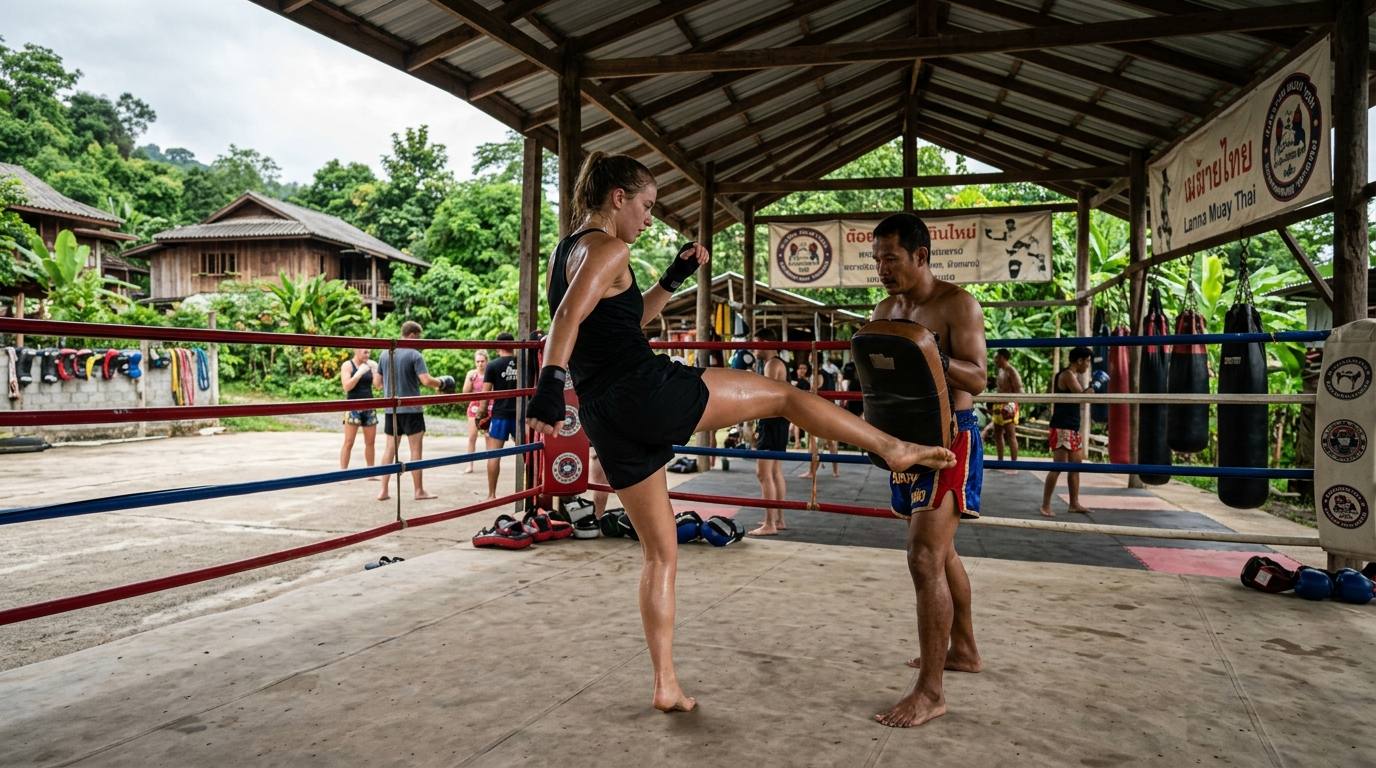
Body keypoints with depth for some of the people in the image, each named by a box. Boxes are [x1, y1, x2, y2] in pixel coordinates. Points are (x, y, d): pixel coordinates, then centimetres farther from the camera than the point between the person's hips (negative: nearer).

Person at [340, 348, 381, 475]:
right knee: (349, 442, -5)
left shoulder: (369, 365, 8)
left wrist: (376, 369, -12)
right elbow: (347, 386, -14)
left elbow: (378, 384, 1)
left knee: (370, 442, 8)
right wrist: (360, 372, -21)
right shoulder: (347, 365, -4)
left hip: (369, 407, 5)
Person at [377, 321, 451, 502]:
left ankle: (383, 490, 11)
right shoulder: (414, 355, -12)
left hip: (391, 409, 6)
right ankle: (419, 491, 9)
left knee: (390, 449, 11)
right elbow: (426, 380, -20)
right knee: (416, 449, 3)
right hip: (411, 409, -6)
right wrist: (441, 382, -2)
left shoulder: (385, 353, 7)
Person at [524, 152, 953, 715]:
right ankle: (894, 448, 15)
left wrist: (673, 278, 27)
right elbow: (568, 319, -23)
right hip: (647, 392, -9)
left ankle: (666, 686, 20)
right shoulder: (608, 248, -7)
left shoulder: (563, 254, 21)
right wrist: (549, 387, -33)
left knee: (660, 551, 15)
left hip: (606, 420, 9)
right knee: (781, 394, 7)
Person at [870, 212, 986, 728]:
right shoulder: (886, 311, 10)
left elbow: (977, 379, -19)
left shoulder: (956, 304, -12)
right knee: (940, 551, 19)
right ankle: (963, 649, 38)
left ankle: (931, 691, -8)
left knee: (925, 558, -15)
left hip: (950, 435, -8)